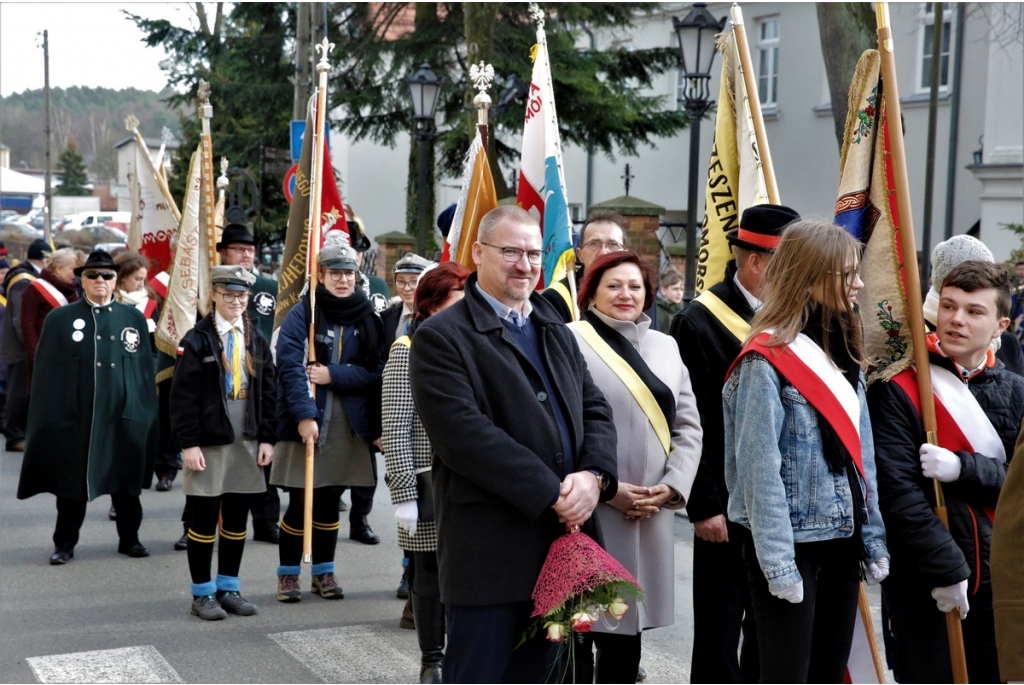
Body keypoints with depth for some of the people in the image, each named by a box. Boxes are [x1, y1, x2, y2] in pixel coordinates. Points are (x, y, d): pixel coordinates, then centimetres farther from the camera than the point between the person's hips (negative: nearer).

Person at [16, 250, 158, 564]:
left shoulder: (134, 318, 9)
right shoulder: (59, 319, 3)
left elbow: (146, 369, 8)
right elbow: (46, 374, 0)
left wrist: (147, 413, 2)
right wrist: (50, 419, -6)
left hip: (124, 417, 2)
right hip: (76, 419, -2)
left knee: (127, 482, 10)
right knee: (72, 483, 6)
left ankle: (129, 539, 23)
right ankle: (64, 544, 17)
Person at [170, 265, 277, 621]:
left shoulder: (257, 340, 9)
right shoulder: (198, 339, -5)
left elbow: (269, 392, 11)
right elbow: (183, 395, -8)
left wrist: (267, 438, 4)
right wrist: (189, 443, -13)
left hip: (247, 442, 4)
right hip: (209, 442, -4)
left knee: (237, 520, 10)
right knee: (204, 520, 3)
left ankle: (229, 588, 22)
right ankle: (202, 594, 14)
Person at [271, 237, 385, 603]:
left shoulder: (367, 318, 5)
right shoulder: (302, 313, -5)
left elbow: (375, 369, 0)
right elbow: (290, 366, -13)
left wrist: (333, 375, -12)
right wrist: (304, 414, -22)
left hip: (349, 425, 3)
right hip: (305, 420, -3)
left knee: (329, 501, 11)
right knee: (299, 503, 0)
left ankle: (324, 572, 23)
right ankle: (288, 573, 15)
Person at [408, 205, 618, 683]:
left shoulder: (555, 329, 18)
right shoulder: (443, 337, -7)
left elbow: (595, 409, 13)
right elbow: (464, 435, -19)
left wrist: (593, 475, -8)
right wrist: (552, 495, -19)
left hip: (561, 539, 7)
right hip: (488, 549, -7)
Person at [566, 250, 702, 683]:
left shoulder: (664, 346, 14)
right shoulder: (570, 341, -6)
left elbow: (688, 425, 11)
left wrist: (672, 486, -4)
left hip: (652, 513, 6)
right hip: (590, 511, -5)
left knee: (628, 623, 13)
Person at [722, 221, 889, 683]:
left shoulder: (842, 355, 11)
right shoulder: (767, 361, -15)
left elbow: (860, 457, 13)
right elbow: (759, 469, -17)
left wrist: (873, 540, 10)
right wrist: (778, 565, -19)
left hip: (842, 542, 8)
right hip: (791, 545, -8)